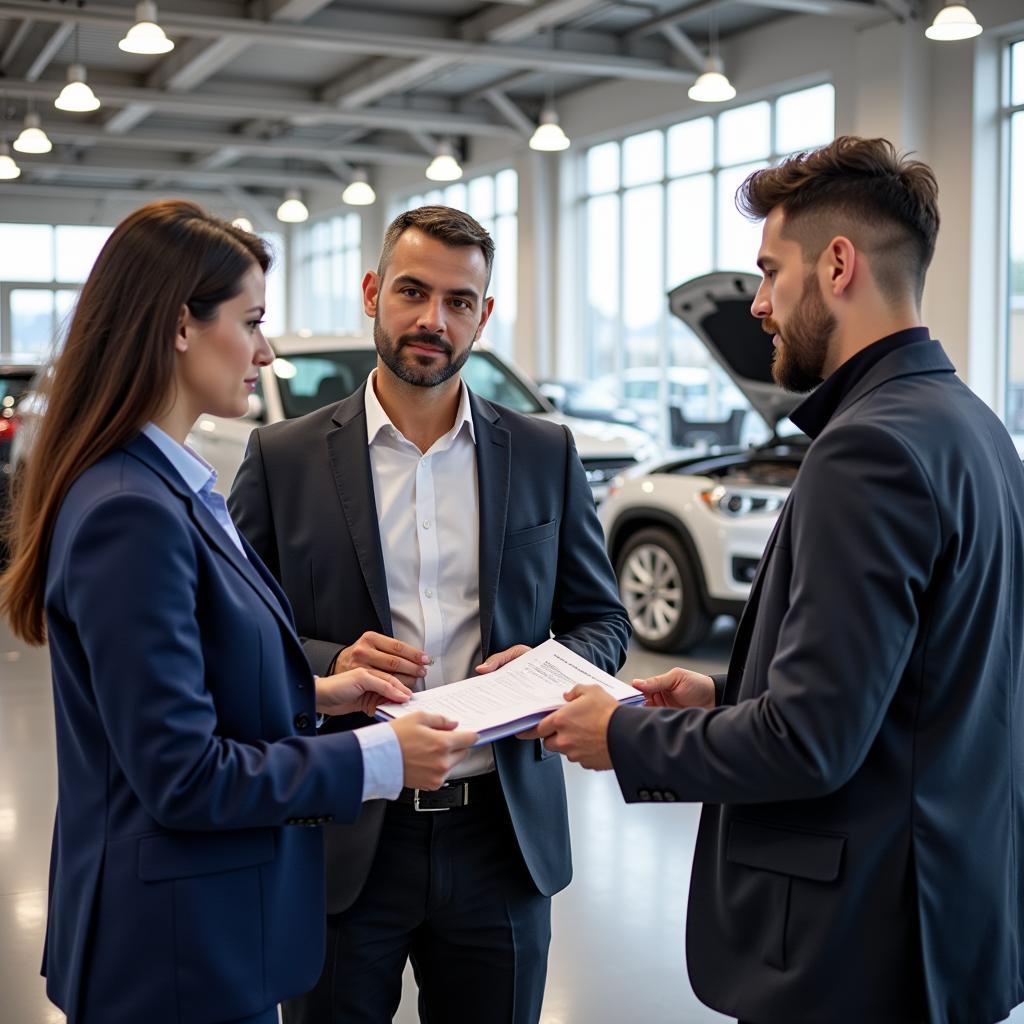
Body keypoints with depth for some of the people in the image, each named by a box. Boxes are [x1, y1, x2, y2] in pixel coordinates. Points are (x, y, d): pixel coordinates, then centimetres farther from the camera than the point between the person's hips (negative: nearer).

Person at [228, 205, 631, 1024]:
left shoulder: (546, 455, 4)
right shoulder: (283, 458, -1)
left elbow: (603, 622, 10)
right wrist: (326, 665, -18)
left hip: (501, 835, 2)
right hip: (342, 841, -1)